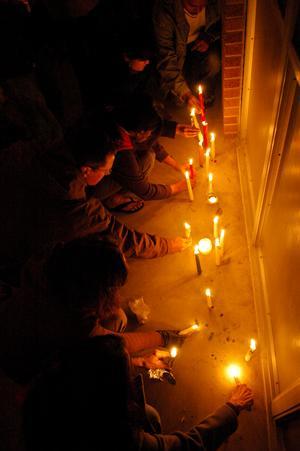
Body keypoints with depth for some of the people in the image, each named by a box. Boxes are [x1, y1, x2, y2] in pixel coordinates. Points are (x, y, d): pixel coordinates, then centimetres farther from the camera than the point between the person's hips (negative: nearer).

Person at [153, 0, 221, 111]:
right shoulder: (164, 11, -35)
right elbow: (166, 57, -35)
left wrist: (209, 38, -23)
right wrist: (184, 93, -40)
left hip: (201, 42, 3)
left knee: (213, 61, -30)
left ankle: (206, 98, 0)